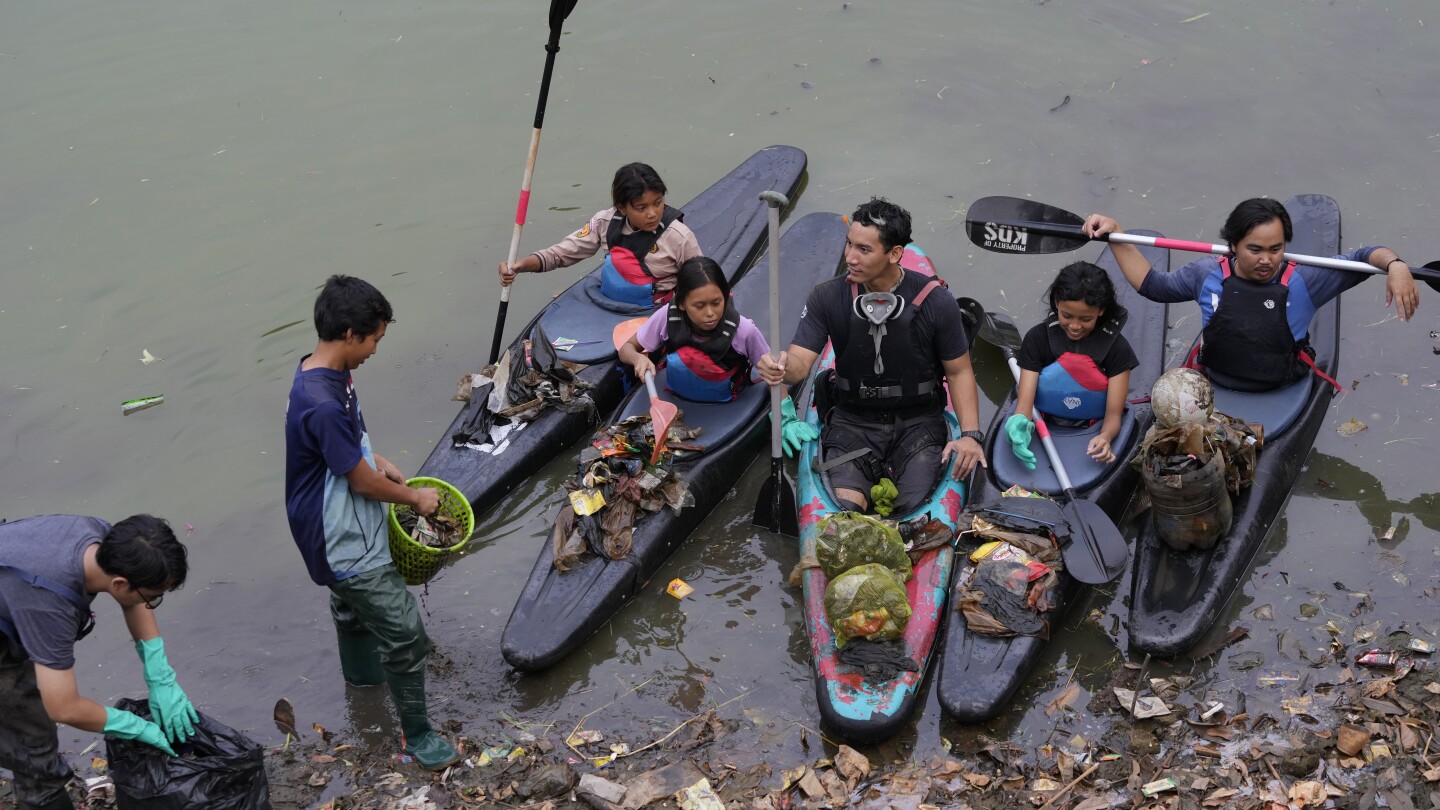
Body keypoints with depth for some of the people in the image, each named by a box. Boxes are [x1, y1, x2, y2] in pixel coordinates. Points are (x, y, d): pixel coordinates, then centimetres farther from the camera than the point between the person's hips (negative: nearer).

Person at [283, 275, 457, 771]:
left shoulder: (322, 372, -4)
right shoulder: (323, 404, -35)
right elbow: (363, 482, -24)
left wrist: (377, 462, 5)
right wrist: (414, 497, -9)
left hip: (344, 533, 10)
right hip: (348, 544, -10)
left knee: (351, 602, 34)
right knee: (405, 634, -1)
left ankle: (360, 673, 60)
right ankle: (417, 734, 14)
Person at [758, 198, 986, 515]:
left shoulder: (935, 301, -9)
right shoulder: (827, 298, -6)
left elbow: (959, 371, 0)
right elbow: (800, 361, -14)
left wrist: (971, 434, -13)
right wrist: (782, 368, -40)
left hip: (918, 421, 0)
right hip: (853, 420, 1)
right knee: (846, 507, -22)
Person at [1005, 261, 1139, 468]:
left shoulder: (1116, 348, -5)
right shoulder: (1038, 338, -4)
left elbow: (1114, 414, -9)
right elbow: (1024, 404, -12)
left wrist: (1105, 437, -34)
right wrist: (1019, 423, -37)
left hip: (1091, 436, -1)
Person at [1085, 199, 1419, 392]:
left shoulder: (1302, 281, -5)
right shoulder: (1208, 274, 0)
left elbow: (1363, 257, 0)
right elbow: (1152, 285, 13)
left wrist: (1394, 265, -23)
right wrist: (1115, 235, 8)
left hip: (1282, 396, -1)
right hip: (1213, 390, 1)